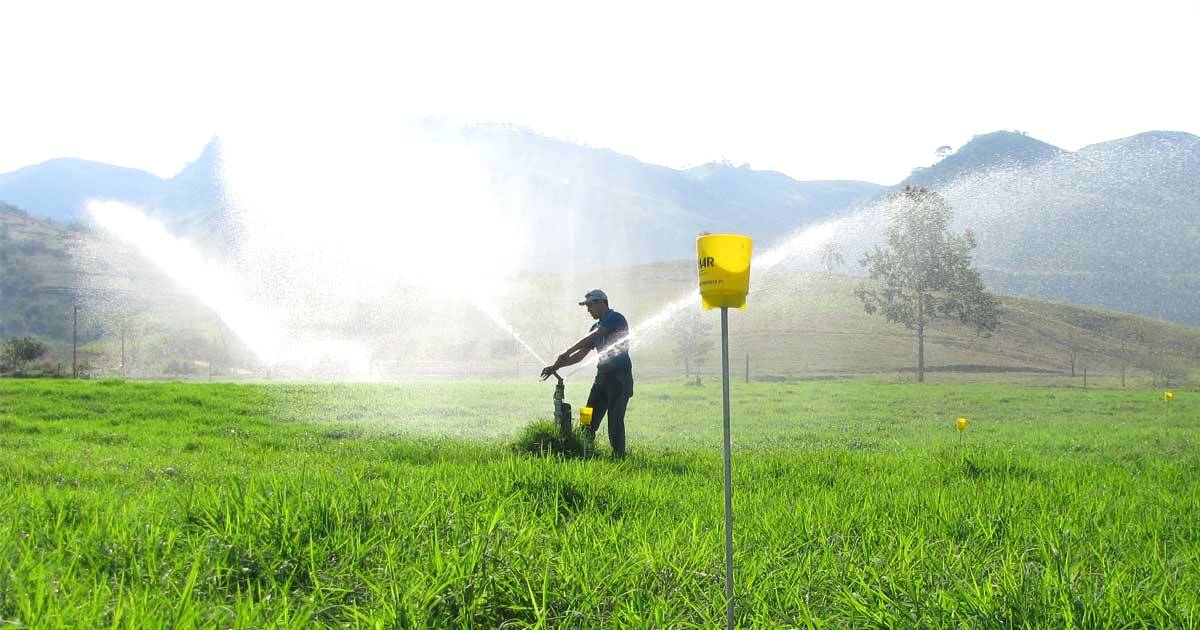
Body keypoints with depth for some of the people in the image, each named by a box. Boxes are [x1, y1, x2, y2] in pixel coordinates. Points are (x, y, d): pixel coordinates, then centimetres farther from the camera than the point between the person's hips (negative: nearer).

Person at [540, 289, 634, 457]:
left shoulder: (616, 319, -9)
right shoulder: (597, 327, 18)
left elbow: (591, 338, -20)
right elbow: (581, 354, 17)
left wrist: (566, 353, -21)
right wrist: (556, 366, 7)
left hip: (620, 376, -8)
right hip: (602, 376, 8)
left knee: (615, 421, -9)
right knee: (590, 419, 4)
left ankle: (619, 457, -2)